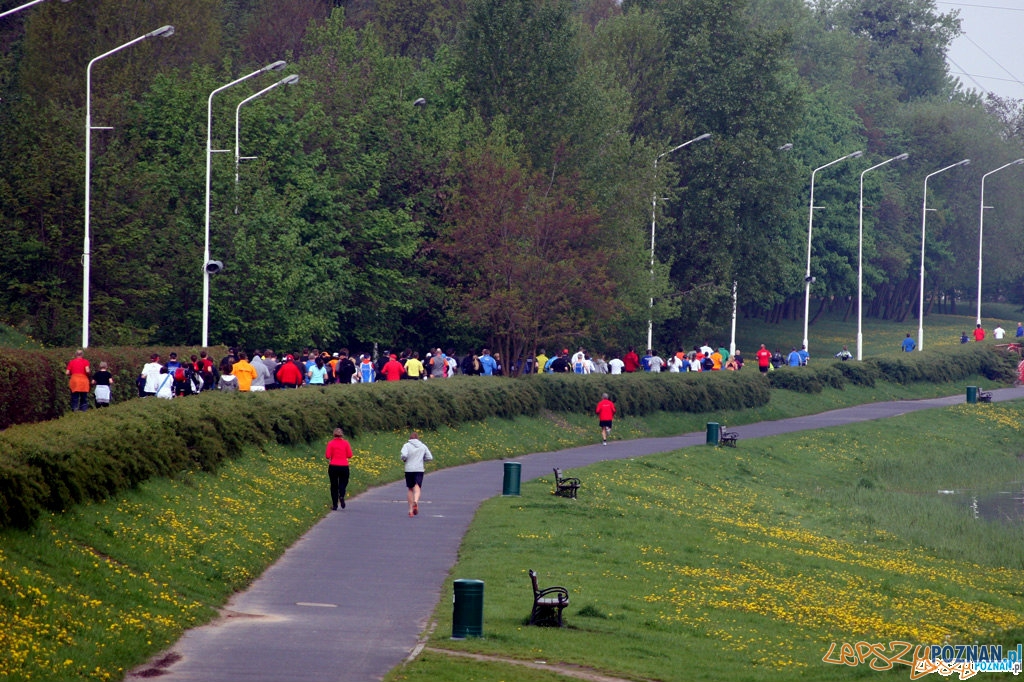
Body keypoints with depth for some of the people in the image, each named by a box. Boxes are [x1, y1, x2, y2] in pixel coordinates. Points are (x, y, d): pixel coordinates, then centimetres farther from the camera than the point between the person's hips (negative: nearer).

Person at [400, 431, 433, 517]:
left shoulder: (407, 445, 0)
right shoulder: (423, 446, 9)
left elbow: (404, 455, -17)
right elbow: (430, 457, 10)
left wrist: (404, 460, 4)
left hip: (409, 469, 0)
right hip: (419, 469, 0)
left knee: (410, 489, 13)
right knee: (417, 488, -8)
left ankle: (411, 510, 16)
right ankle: (415, 502, -39)